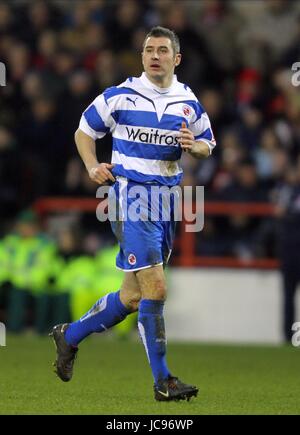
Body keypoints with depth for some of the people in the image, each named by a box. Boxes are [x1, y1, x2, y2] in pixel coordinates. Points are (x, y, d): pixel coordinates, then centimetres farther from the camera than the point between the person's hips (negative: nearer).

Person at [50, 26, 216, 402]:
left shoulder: (189, 103, 7)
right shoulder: (119, 96, -2)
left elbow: (208, 145, 19)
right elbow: (84, 131, 9)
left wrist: (195, 146, -4)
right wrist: (93, 167, -7)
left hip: (166, 198, 5)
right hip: (130, 194, -5)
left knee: (132, 297, 11)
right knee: (155, 288, -15)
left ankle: (69, 336, 33)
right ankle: (162, 381, -9)